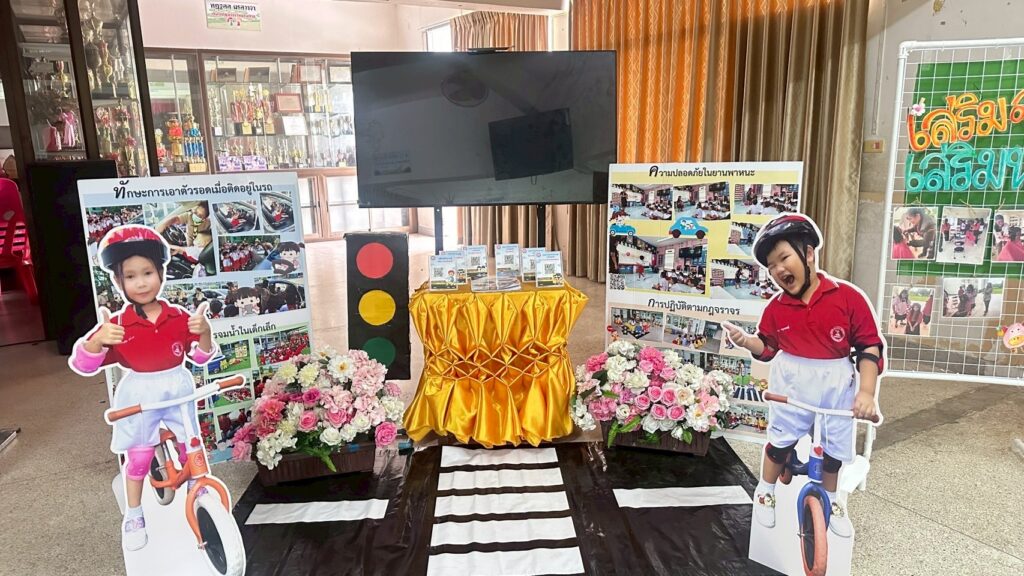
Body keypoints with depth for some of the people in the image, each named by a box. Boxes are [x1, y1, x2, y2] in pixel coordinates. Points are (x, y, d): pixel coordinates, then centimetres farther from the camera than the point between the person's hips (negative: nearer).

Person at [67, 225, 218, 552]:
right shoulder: (116, 325, -12)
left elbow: (200, 357, -2)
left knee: (193, 449, 9)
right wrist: (97, 340, -34)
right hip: (138, 396, -1)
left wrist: (204, 332, -23)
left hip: (178, 389, 1)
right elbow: (82, 365, -13)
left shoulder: (179, 317, -6)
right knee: (137, 458, 8)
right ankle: (133, 516, 29)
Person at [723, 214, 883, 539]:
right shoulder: (776, 308, -7)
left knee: (835, 447, 16)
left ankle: (829, 500, 41)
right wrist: (746, 341, -16)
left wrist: (867, 392, -15)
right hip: (791, 383, 0)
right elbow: (768, 348, 6)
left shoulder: (848, 297, -13)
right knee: (781, 440, 11)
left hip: (837, 384, 0)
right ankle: (765, 491, 34)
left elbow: (870, 345, -9)